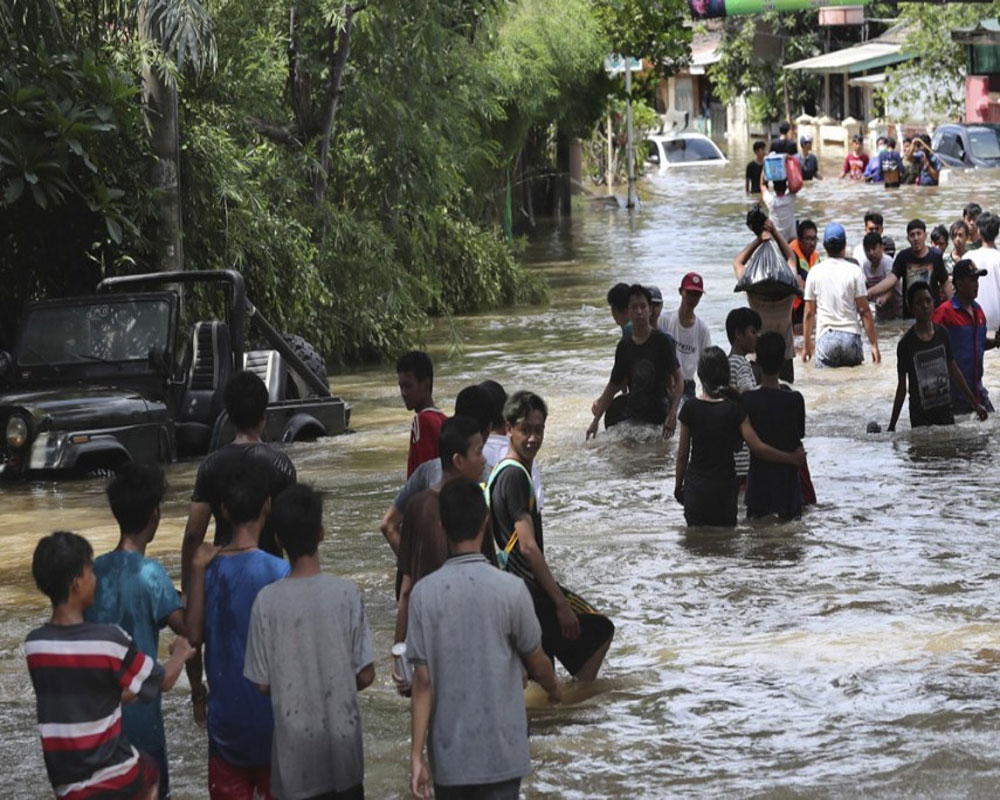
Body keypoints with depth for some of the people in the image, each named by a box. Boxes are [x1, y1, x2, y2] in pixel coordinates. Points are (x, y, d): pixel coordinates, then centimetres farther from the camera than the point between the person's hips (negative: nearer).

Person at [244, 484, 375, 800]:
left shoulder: (267, 601, -12)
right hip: (343, 742, 0)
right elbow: (365, 675, -6)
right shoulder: (346, 593, -11)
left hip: (294, 745, 0)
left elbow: (262, 684, -5)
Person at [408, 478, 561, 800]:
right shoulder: (510, 589, -12)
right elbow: (537, 663, 2)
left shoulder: (425, 593, -8)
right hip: (502, 750, -1)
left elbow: (423, 680, -9)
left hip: (449, 752, 1)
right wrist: (554, 689, 25)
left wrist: (416, 754, -5)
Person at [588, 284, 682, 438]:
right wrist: (596, 420, 12)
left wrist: (672, 414, -20)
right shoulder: (624, 347, 7)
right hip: (631, 418, 4)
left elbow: (679, 379, -7)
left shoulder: (662, 341, -6)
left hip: (658, 419, -4)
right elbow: (613, 386, 15)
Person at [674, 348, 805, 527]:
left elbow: (682, 455, 1)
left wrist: (678, 485, 14)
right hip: (724, 486, 0)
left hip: (695, 485, 0)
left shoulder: (690, 409, -6)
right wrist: (791, 458, 1)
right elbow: (758, 447, -10)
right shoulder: (734, 409, -8)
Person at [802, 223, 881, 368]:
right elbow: (864, 310, -3)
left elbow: (809, 313, 5)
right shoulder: (854, 271, -2)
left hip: (825, 336, 0)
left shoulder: (815, 272, 1)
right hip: (851, 335, 0)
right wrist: (874, 344, 2)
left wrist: (806, 345, 14)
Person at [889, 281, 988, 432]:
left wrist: (975, 403, 15)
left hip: (945, 410, 4)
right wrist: (892, 426, -4)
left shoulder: (942, 334, 3)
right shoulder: (906, 343, -8)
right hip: (920, 417, -4)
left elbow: (954, 371, 13)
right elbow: (901, 387, -3)